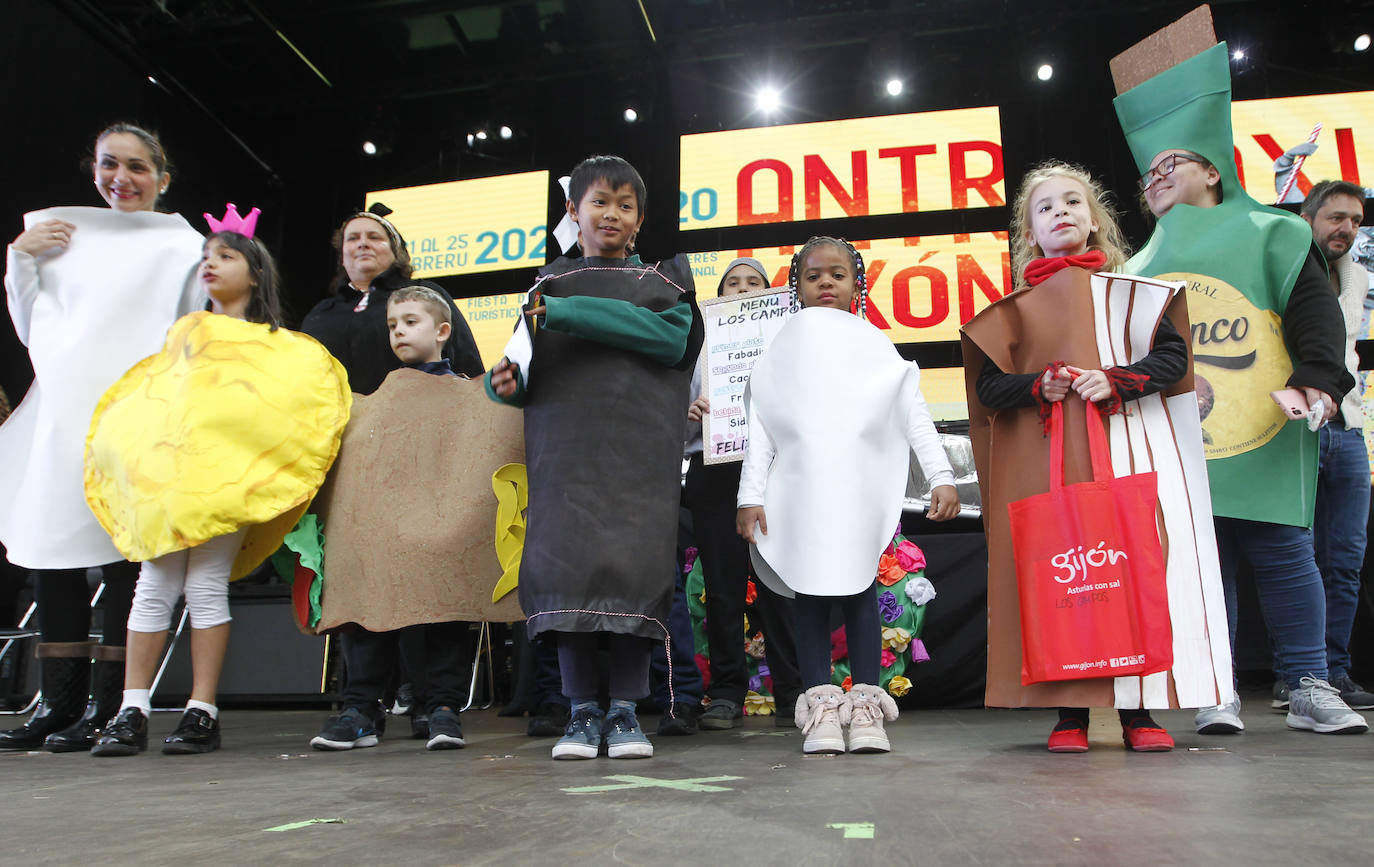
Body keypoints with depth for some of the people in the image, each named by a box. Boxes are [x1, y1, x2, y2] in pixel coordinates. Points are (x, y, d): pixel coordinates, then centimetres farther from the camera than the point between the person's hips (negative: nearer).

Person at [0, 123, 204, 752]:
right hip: (60, 413, 5)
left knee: (123, 553, -6)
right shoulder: (62, 235, 20)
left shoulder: (181, 247, 6)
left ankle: (107, 706, 2)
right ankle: (61, 703, 13)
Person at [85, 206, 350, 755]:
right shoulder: (184, 332, 23)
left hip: (230, 473, -4)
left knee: (206, 585, -6)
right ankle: (132, 712, 3)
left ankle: (202, 712, 1)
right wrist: (137, 454, 14)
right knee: (154, 586, 0)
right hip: (165, 472, 4)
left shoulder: (277, 344, 8)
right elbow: (145, 397, 27)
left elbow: (311, 392, 2)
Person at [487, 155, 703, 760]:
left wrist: (567, 314, -13)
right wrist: (508, 382, -9)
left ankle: (625, 711, 1)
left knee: (633, 563, -8)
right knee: (566, 562, -7)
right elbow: (527, 368, 17)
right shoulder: (549, 283, 20)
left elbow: (671, 337, -8)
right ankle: (582, 711, 2)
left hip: (639, 449, -1)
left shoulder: (661, 279, 14)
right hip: (565, 446, 1)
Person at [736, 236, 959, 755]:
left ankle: (865, 707, 4)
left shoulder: (873, 344, 15)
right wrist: (751, 495, 2)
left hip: (861, 488, 0)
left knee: (859, 590, -1)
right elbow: (760, 426, 10)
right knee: (810, 592, -1)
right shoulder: (783, 347, 15)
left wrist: (941, 477, -1)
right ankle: (820, 707, 3)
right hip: (800, 489, 0)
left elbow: (913, 410, 9)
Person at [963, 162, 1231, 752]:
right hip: (1046, 458, 0)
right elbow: (988, 385, 8)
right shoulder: (1016, 306, 13)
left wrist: (1115, 380, -10)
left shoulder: (1129, 289, 14)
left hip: (1126, 446, 0)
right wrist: (1038, 385, -11)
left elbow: (1173, 355, 6)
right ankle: (1070, 711, 3)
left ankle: (1139, 709, 4)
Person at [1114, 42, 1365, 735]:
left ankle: (1309, 688, 7)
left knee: (1282, 552, -3)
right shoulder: (1140, 267, 23)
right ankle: (1215, 693, 5)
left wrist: (1319, 378, -12)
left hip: (1263, 434, -3)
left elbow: (1314, 305, 2)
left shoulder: (1264, 231, 12)